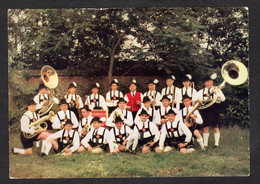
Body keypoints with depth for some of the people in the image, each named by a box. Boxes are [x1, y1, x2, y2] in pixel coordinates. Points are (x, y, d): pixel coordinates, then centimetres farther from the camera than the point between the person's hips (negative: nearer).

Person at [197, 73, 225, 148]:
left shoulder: (217, 90, 12)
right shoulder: (201, 91, 19)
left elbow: (223, 99, -2)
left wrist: (216, 93, -15)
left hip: (214, 110, -2)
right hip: (205, 110, 2)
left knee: (216, 127, -4)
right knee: (205, 127, 0)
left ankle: (217, 143, 5)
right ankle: (205, 144, 7)